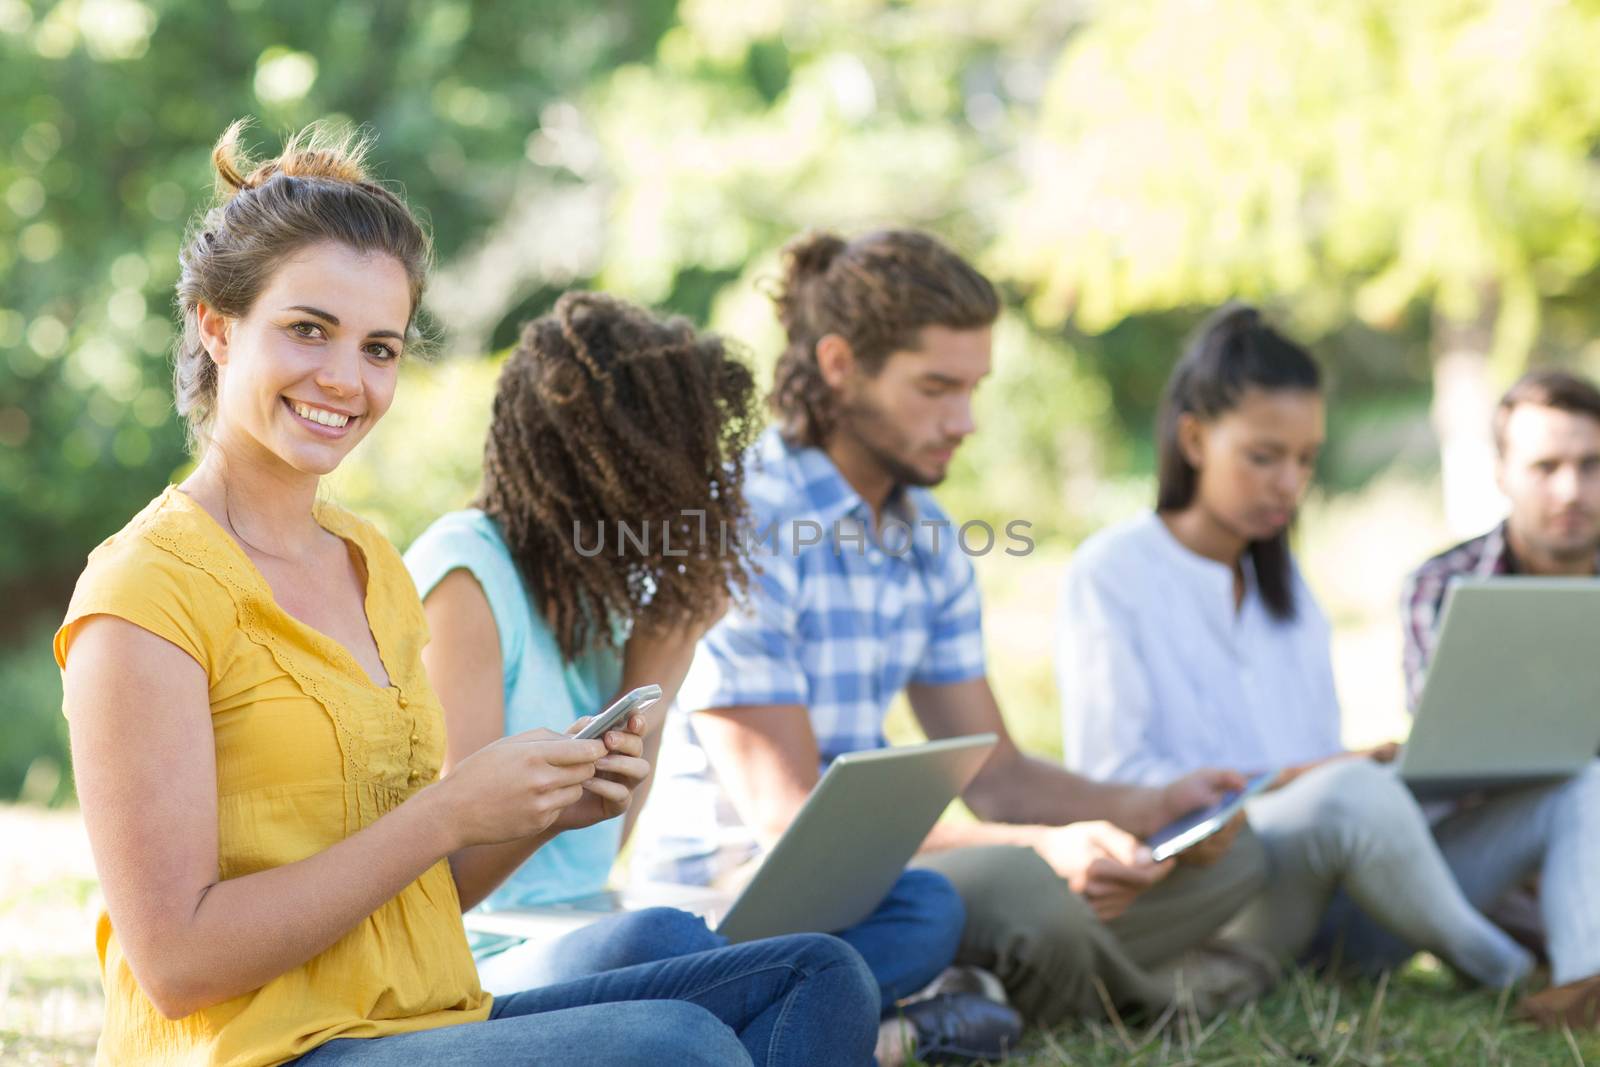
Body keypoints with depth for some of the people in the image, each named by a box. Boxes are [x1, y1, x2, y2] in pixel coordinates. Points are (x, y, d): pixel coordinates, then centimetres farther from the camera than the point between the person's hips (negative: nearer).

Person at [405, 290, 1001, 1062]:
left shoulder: (590, 587, 16)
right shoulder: (467, 574, -8)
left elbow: (602, 846, 11)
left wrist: (661, 664, 9)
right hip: (492, 965, -8)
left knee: (923, 906, -4)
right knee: (655, 941, -42)